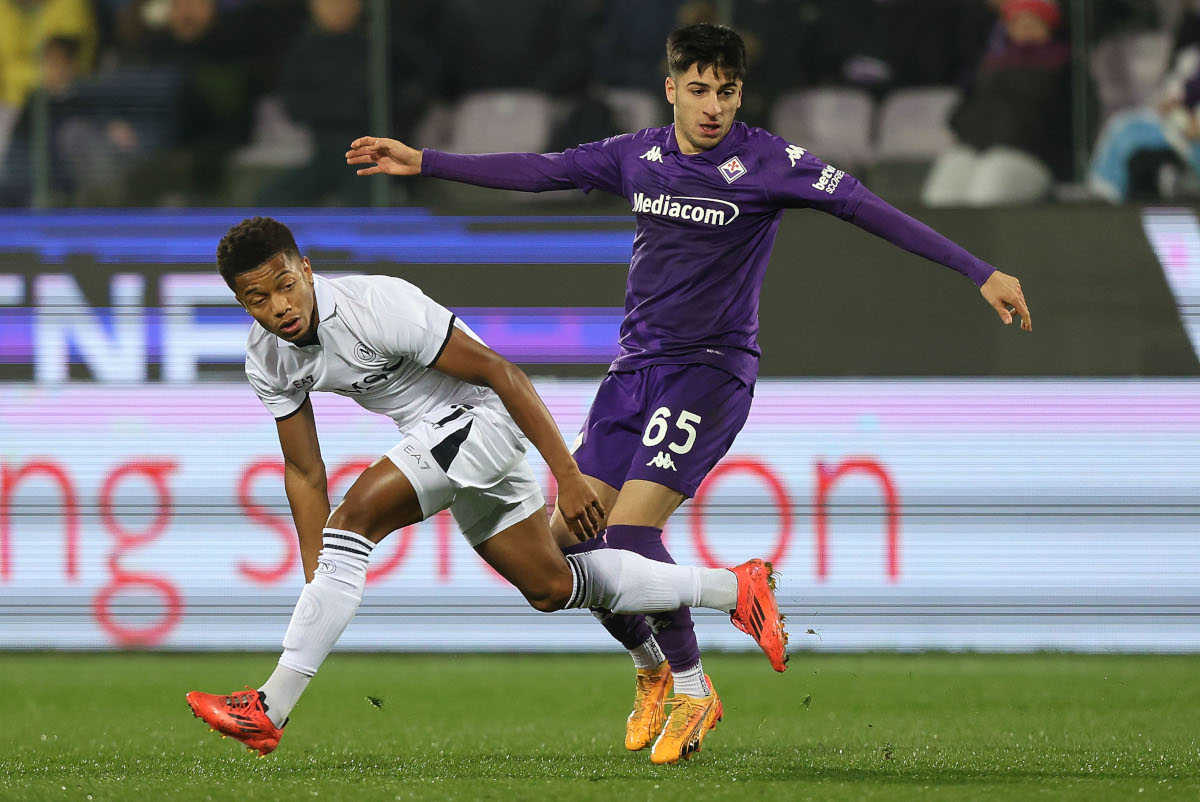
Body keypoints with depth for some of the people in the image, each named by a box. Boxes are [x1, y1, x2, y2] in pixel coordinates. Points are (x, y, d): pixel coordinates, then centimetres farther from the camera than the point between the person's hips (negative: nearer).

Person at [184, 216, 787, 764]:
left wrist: (568, 477, -23)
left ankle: (269, 711, -24)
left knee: (356, 516, -26)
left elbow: (501, 373, -24)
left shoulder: (376, 307, -29)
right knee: (550, 588, 18)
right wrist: (317, 587, -1)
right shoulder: (267, 358, -7)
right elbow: (304, 471, 3)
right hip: (436, 433, 9)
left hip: (482, 418, -9)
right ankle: (733, 589, 34)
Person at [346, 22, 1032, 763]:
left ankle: (692, 688, 1)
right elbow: (538, 172, 15)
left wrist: (980, 272, -22)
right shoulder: (638, 156, 5)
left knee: (630, 532, -19)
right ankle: (652, 671, 23)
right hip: (637, 364, 6)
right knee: (571, 535, 1)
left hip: (712, 369, -6)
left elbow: (868, 209, -16)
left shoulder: (767, 162, -11)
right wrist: (422, 162, 15)